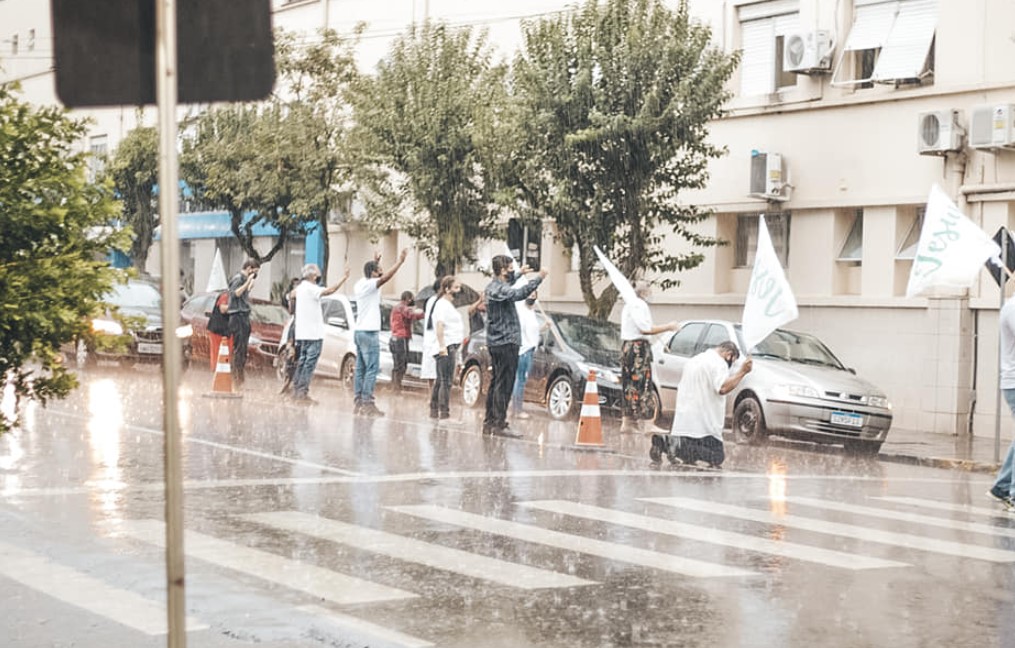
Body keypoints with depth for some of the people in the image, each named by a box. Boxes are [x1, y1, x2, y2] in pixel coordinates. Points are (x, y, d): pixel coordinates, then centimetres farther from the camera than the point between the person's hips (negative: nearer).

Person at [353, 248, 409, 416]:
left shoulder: (361, 284, 13)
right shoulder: (369, 285, -13)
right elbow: (385, 278, -29)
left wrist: (375, 263, 42)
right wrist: (400, 261, -28)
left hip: (360, 331, 9)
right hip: (369, 332, -9)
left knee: (361, 368, 8)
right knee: (372, 368, -10)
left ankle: (359, 402, 8)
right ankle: (367, 403, -14)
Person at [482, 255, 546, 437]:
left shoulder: (492, 287, 14)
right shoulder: (500, 289, -17)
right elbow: (519, 294, -37)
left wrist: (519, 275, 33)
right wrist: (539, 278, -37)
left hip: (495, 342, 11)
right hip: (506, 342, -11)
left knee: (496, 383, 14)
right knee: (504, 385, -10)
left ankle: (489, 422, 16)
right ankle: (500, 424, -11)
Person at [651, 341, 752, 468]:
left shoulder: (694, 360, 21)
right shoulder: (719, 363, -8)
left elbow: (680, 388, 27)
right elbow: (723, 388, -22)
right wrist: (742, 371, -15)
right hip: (703, 426, -9)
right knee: (717, 457, -8)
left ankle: (664, 442, -9)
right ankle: (680, 447, -22)